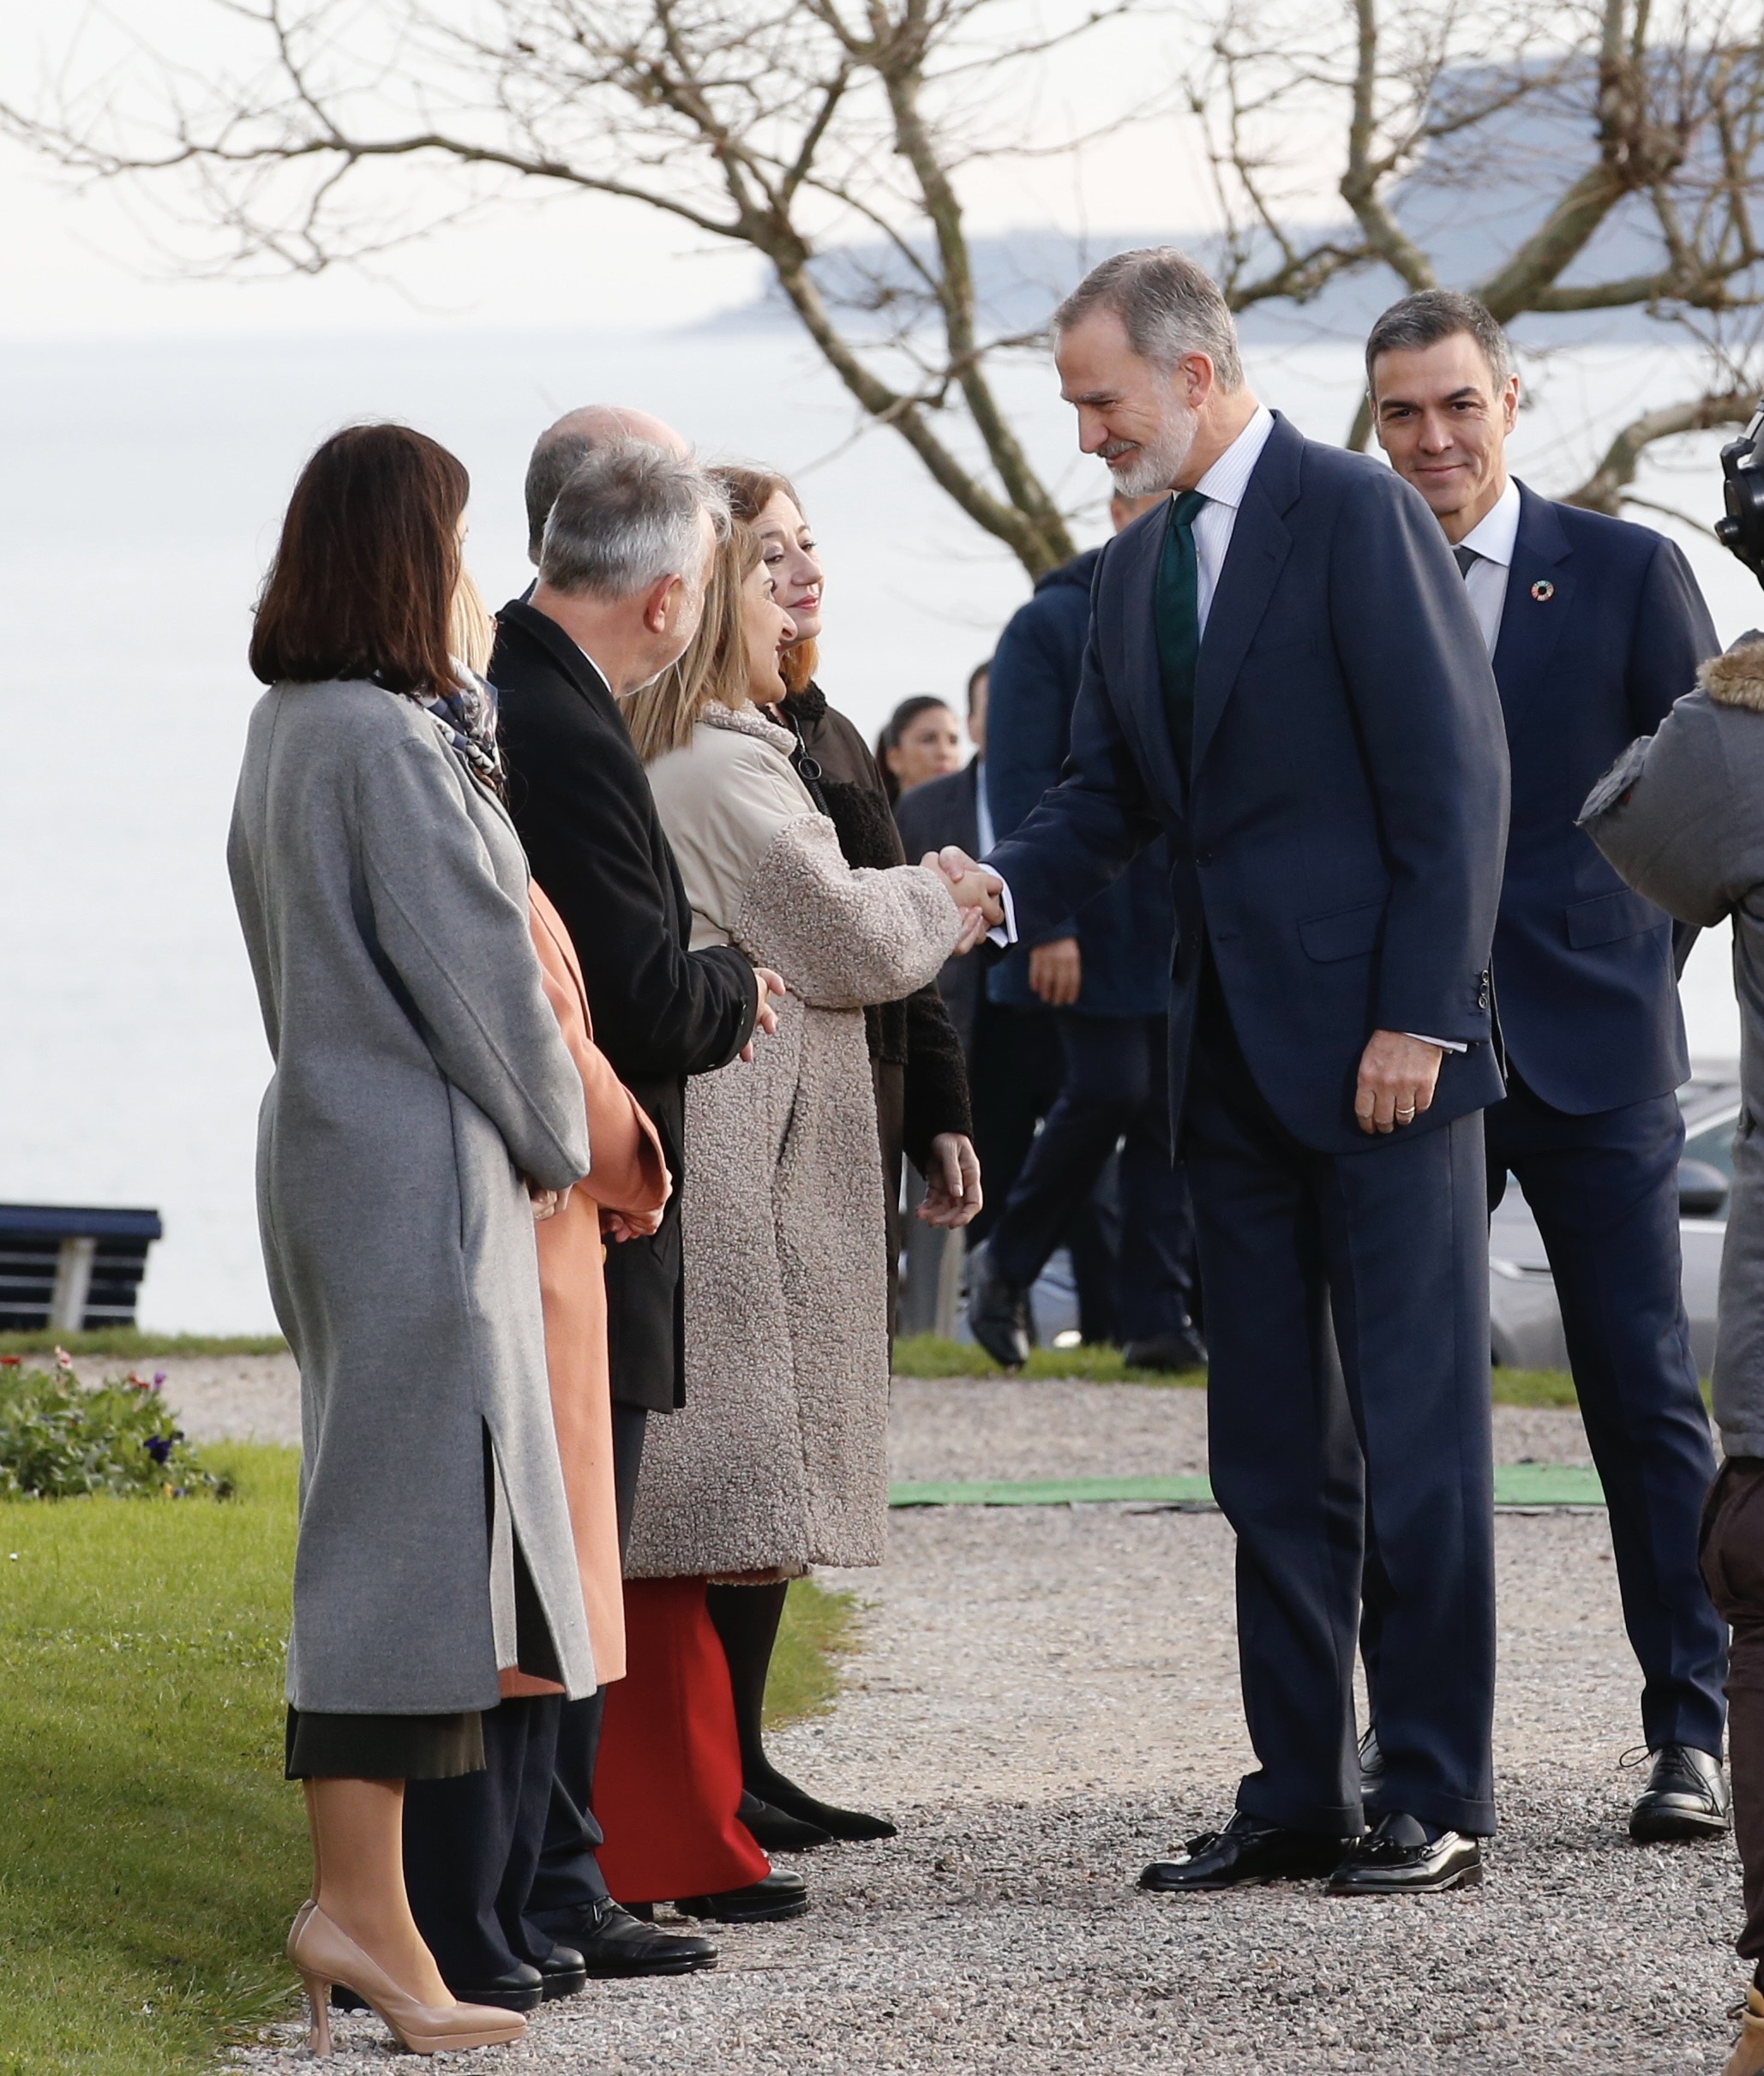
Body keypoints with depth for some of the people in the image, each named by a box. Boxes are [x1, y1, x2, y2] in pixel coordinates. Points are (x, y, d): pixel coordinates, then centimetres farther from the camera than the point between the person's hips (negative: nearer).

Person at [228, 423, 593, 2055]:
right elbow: (474, 960, -16)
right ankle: (364, 1904, -9)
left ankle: (362, 1881, 14)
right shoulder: (387, 741, -17)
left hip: (333, 1137, 10)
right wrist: (553, 1138, -1)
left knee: (387, 1515, 12)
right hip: (419, 1166, -10)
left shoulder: (288, 729, 13)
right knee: (410, 1508, -8)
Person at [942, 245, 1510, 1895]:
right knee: (1269, 1447, 9)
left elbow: (1452, 775, -12)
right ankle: (1297, 1792, 14)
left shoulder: (1355, 513, -9)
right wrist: (1002, 888, -6)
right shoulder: (1134, 569, 15)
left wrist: (1419, 1015, -17)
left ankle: (1435, 1798, 1)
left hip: (1377, 1040, -8)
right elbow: (1110, 795, 14)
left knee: (1416, 1432, -3)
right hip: (1234, 1057, 8)